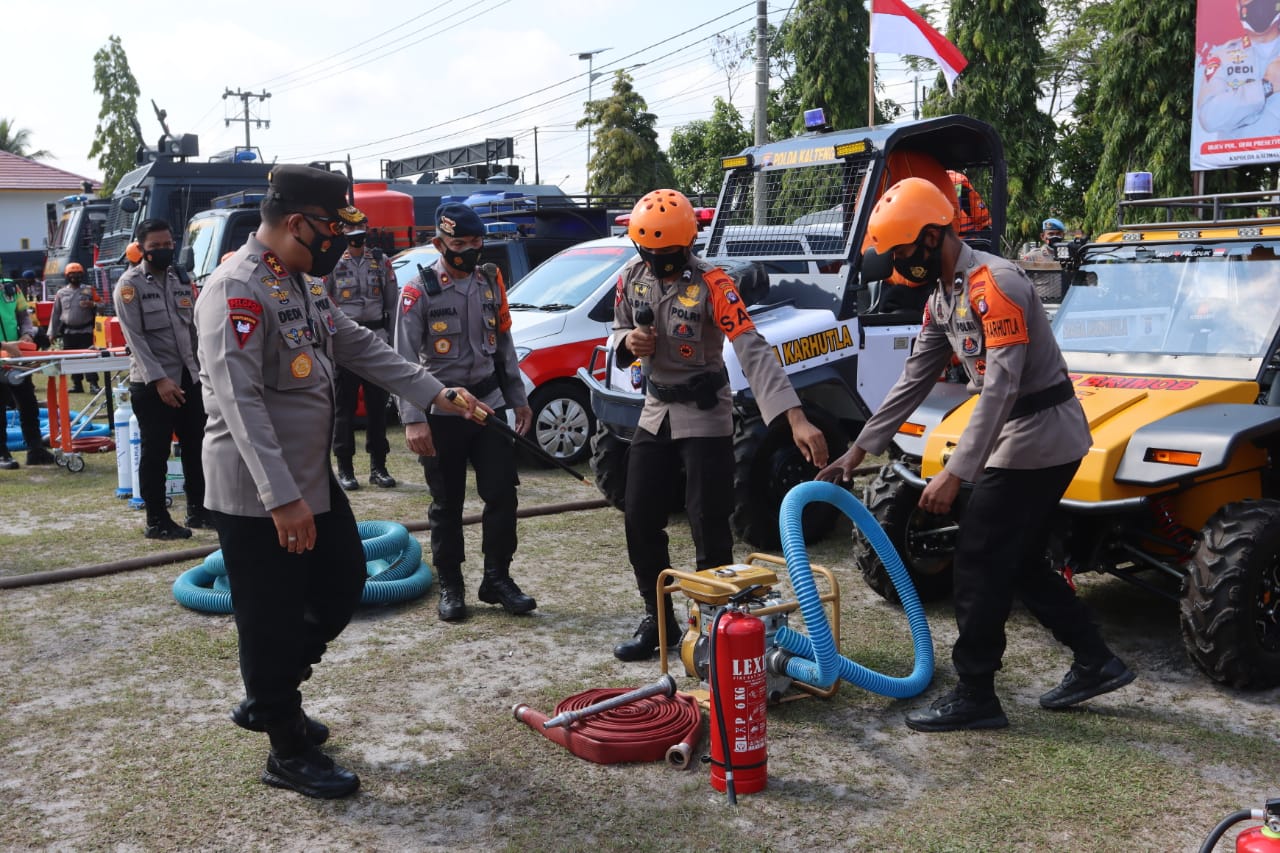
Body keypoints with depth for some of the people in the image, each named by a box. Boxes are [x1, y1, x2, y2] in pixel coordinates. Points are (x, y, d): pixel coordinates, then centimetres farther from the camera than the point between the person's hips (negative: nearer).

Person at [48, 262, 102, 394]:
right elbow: (55, 313, 11)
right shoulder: (61, 293, 9)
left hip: (85, 330, -3)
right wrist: (53, 332, 8)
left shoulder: (89, 290, 4)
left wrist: (92, 305, -20)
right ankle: (77, 384, 12)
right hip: (68, 332, 3)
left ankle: (93, 384, -8)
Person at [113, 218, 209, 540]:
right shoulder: (130, 284, -5)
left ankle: (198, 510, 24)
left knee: (196, 446, 11)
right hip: (152, 383, -5)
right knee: (156, 453, 1)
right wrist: (159, 379, -20)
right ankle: (157, 521, 10)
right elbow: (135, 338, -13)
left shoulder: (181, 280, 12)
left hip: (189, 377, 6)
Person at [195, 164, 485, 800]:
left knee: (343, 584, 18)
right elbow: (240, 400, -27)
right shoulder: (237, 289, -20)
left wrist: (436, 392, 10)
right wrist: (282, 497, -32)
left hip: (312, 477, 10)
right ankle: (289, 753, 18)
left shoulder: (303, 284, 11)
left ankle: (267, 698, 34)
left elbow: (359, 347, 17)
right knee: (273, 621, 2)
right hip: (256, 493, -10)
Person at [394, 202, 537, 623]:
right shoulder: (419, 292, -8)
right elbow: (404, 360, -12)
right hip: (441, 413, -4)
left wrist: (518, 398, 13)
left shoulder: (490, 283, 7)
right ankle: (450, 586, 20)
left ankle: (497, 578, 16)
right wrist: (413, 420, -21)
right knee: (447, 504, 6)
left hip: (490, 405, 4)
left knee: (502, 494, 2)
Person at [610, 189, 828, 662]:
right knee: (641, 521, 8)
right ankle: (658, 621, 24)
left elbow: (753, 351, -31)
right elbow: (619, 332, 13)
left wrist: (796, 418, -41)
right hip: (655, 411, 6)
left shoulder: (712, 283, -21)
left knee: (709, 529, -4)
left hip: (705, 417, -6)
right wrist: (629, 341, -14)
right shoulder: (631, 277, -2)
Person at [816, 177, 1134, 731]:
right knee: (1020, 562, 17)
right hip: (1026, 437, 10)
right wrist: (857, 452, 10)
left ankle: (975, 697, 6)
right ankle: (1096, 664, 28)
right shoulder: (941, 298, 9)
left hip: (1039, 436, -10)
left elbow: (1000, 387, -29)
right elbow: (912, 382, 12)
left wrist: (956, 473, -31)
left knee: (978, 565, -5)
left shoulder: (993, 283, -22)